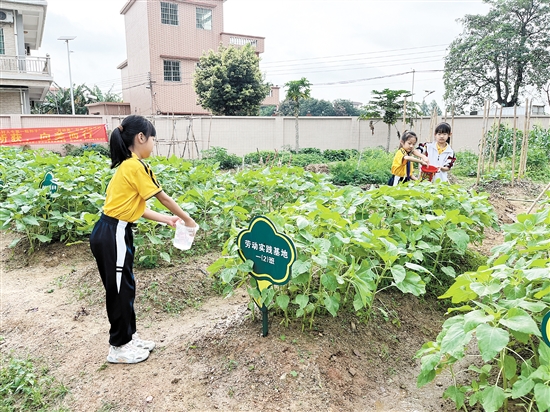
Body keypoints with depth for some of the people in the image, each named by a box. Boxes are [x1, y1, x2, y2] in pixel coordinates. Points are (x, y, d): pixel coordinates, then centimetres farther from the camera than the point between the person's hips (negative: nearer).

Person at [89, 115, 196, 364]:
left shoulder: (127, 166, 12)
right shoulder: (136, 166, -17)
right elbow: (164, 198, -9)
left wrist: (166, 219, 13)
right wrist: (187, 219, 3)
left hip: (112, 233, 9)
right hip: (112, 235, -9)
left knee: (124, 287, 18)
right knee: (119, 290, 4)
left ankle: (128, 337, 33)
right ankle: (118, 348, 20)